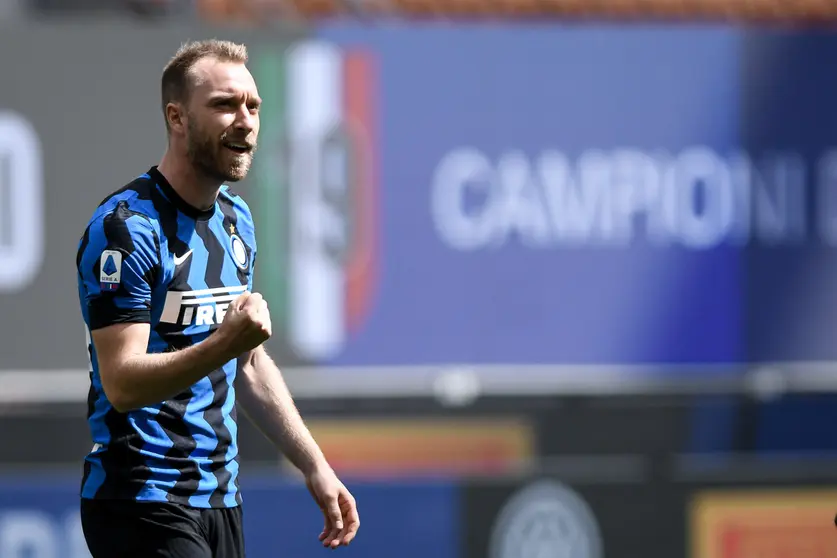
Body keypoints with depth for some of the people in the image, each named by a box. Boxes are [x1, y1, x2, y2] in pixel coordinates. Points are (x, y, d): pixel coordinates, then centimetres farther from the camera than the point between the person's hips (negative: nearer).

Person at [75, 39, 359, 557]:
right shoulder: (126, 227, -14)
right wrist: (224, 344, -34)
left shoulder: (237, 218, 13)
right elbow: (122, 384, -21)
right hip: (145, 506, -8)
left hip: (222, 496, 8)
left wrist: (315, 467, 16)